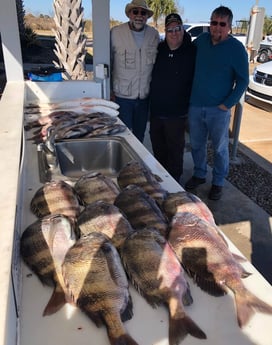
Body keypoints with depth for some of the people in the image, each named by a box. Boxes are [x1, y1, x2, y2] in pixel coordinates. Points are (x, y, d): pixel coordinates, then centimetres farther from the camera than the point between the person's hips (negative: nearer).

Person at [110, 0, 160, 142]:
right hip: (122, 96, -3)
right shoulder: (115, 33, -8)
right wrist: (109, 92, -5)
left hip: (145, 96, 4)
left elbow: (158, 63, 11)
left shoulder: (154, 34, 2)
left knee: (139, 136, 17)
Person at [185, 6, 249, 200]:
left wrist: (227, 104, -13)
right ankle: (199, 175, 35)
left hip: (219, 110, -4)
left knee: (220, 148, 7)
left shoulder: (236, 48, -8)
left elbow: (242, 80, -6)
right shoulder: (201, 40, 4)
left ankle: (218, 182, 24)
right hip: (196, 105, 4)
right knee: (196, 144, 15)